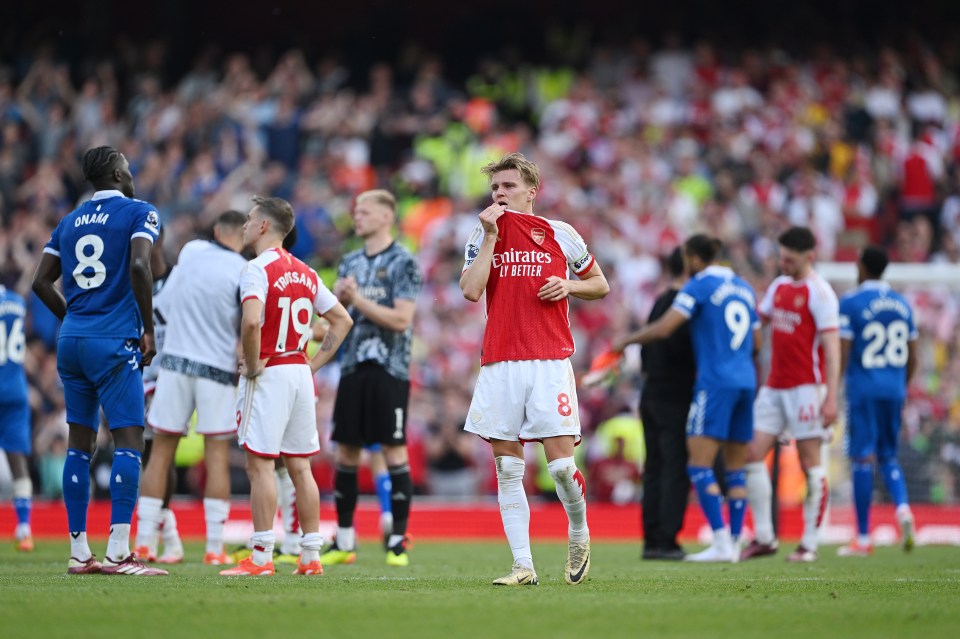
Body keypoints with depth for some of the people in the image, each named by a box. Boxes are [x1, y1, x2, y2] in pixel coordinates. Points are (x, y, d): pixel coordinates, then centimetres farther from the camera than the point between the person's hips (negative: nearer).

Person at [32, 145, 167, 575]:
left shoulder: (70, 222, 16)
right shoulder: (139, 213, -2)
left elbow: (42, 282, 13)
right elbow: (138, 266, -17)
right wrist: (148, 329, -9)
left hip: (72, 342, 7)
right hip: (114, 344, -7)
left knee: (80, 443, 10)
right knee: (128, 440, -7)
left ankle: (78, 552, 10)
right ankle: (118, 553, -15)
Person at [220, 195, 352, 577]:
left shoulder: (258, 269, -12)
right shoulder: (305, 272, 13)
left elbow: (251, 321, -29)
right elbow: (342, 320, 19)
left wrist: (252, 365, -15)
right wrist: (315, 363, 15)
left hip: (269, 375, -8)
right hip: (300, 374, 8)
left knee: (260, 464, -5)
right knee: (299, 466, 10)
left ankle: (261, 558, -8)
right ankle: (310, 557, 11)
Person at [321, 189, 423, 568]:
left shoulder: (402, 262, -5)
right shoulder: (351, 262, 14)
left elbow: (402, 319, -14)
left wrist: (358, 299, -14)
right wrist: (338, 296, -6)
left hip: (389, 369, -6)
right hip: (354, 367, 6)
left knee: (394, 451, -5)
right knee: (346, 451, 6)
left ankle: (398, 542, -1)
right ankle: (344, 542, 13)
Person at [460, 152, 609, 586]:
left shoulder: (559, 235, 6)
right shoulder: (483, 235, 9)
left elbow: (600, 285, 16)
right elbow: (471, 290, -7)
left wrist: (568, 286, -3)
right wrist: (490, 236, -9)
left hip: (550, 362, -2)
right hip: (499, 365, 2)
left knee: (561, 462, -8)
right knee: (507, 469, -1)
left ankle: (579, 534, 20)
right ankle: (522, 566, 1)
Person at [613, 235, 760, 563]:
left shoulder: (699, 286, -5)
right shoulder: (744, 288, 16)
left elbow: (663, 329, -12)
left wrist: (626, 341, 2)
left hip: (715, 382, -7)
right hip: (745, 382, 7)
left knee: (699, 466, -7)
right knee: (735, 469, 10)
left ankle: (721, 543, -16)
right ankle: (734, 543, 7)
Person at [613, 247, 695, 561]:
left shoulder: (660, 302, 15)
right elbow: (678, 346, -22)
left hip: (651, 396, 9)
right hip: (675, 398, -9)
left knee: (655, 469, 8)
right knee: (676, 471, -7)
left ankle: (652, 540, 8)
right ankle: (666, 542, -10)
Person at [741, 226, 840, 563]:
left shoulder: (819, 293, -9)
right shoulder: (778, 286, 13)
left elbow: (831, 347, -13)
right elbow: (757, 318, 29)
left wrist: (831, 397, -19)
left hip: (806, 388, -7)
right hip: (774, 386, 7)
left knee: (810, 463, -3)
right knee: (752, 454, -1)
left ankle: (809, 544, 2)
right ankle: (764, 537, 6)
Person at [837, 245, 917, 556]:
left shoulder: (850, 303, -7)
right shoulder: (902, 304, 10)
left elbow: (842, 353, -11)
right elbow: (912, 358, 13)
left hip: (863, 388, -5)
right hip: (893, 389, 5)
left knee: (863, 459, -2)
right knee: (888, 456, 16)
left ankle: (863, 539, 0)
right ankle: (903, 508, -11)